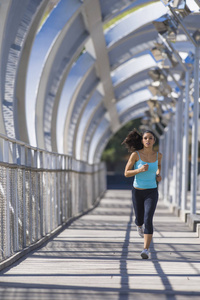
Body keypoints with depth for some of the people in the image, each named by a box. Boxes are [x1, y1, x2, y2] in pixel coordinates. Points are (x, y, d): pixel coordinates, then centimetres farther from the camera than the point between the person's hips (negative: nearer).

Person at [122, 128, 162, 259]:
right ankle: (140, 225, 59)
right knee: (139, 219, 20)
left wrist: (158, 175, 2)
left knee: (148, 220, -20)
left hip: (151, 192, 0)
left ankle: (146, 250, -21)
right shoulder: (135, 154, -11)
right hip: (138, 192, 1)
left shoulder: (158, 155, -3)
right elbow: (126, 173, -8)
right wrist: (140, 170, -25)